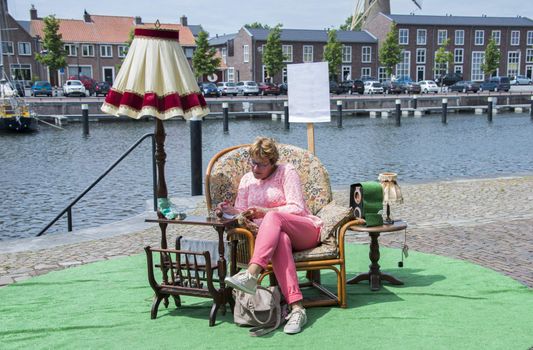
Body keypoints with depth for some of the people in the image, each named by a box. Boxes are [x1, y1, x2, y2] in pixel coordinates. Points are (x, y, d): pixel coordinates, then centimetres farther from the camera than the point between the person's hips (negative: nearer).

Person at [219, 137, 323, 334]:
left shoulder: (286, 172, 2)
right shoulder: (247, 180, 17)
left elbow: (296, 208, -9)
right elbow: (242, 213, 11)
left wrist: (265, 212, -21)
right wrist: (230, 211, -12)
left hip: (305, 231, -2)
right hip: (273, 233, 2)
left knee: (273, 218, -35)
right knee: (280, 240, -38)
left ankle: (251, 275, -56)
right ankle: (296, 307, -52)